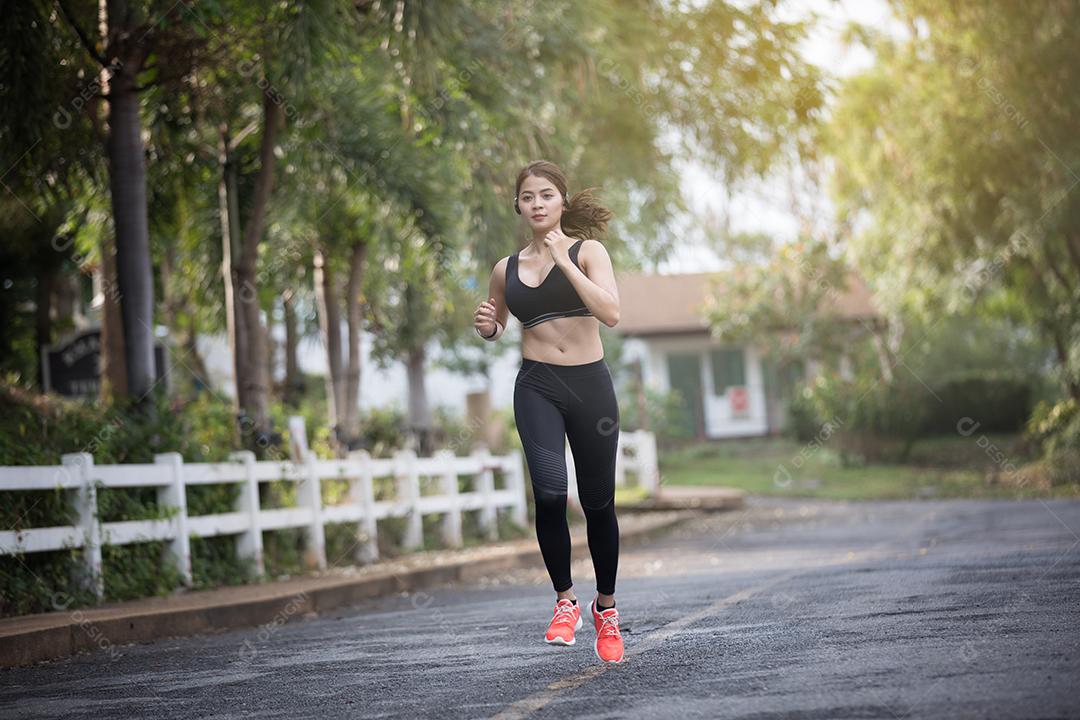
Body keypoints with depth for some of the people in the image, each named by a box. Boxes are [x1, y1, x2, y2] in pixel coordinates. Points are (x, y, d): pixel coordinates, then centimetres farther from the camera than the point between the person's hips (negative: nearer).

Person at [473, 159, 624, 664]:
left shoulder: (586, 251, 1)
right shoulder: (507, 269, 10)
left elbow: (611, 313, -15)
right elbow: (495, 327, 26)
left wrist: (564, 260, -17)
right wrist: (487, 326, 2)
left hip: (590, 385, -1)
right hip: (537, 387, 1)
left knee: (598, 502, 6)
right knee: (549, 492, -21)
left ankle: (605, 606, 26)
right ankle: (564, 600, -4)